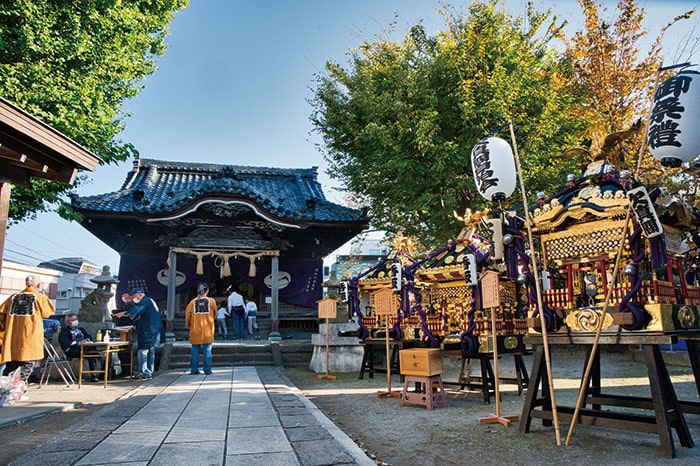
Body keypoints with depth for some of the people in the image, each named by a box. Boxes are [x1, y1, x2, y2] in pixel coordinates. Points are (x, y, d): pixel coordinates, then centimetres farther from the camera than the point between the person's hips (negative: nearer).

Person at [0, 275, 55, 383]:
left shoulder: (14, 296, 12)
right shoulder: (39, 297, -2)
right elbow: (49, 311, 6)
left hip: (13, 336, 5)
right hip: (31, 335, -5)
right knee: (30, 361, 0)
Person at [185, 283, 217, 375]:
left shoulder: (193, 302, -1)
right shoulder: (211, 301, -1)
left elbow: (187, 314, 4)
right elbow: (214, 314, 11)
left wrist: (188, 325, 21)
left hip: (195, 330, 1)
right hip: (207, 330, -1)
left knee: (195, 351, 7)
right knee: (207, 351, 3)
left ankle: (194, 370, 9)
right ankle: (207, 370, 3)